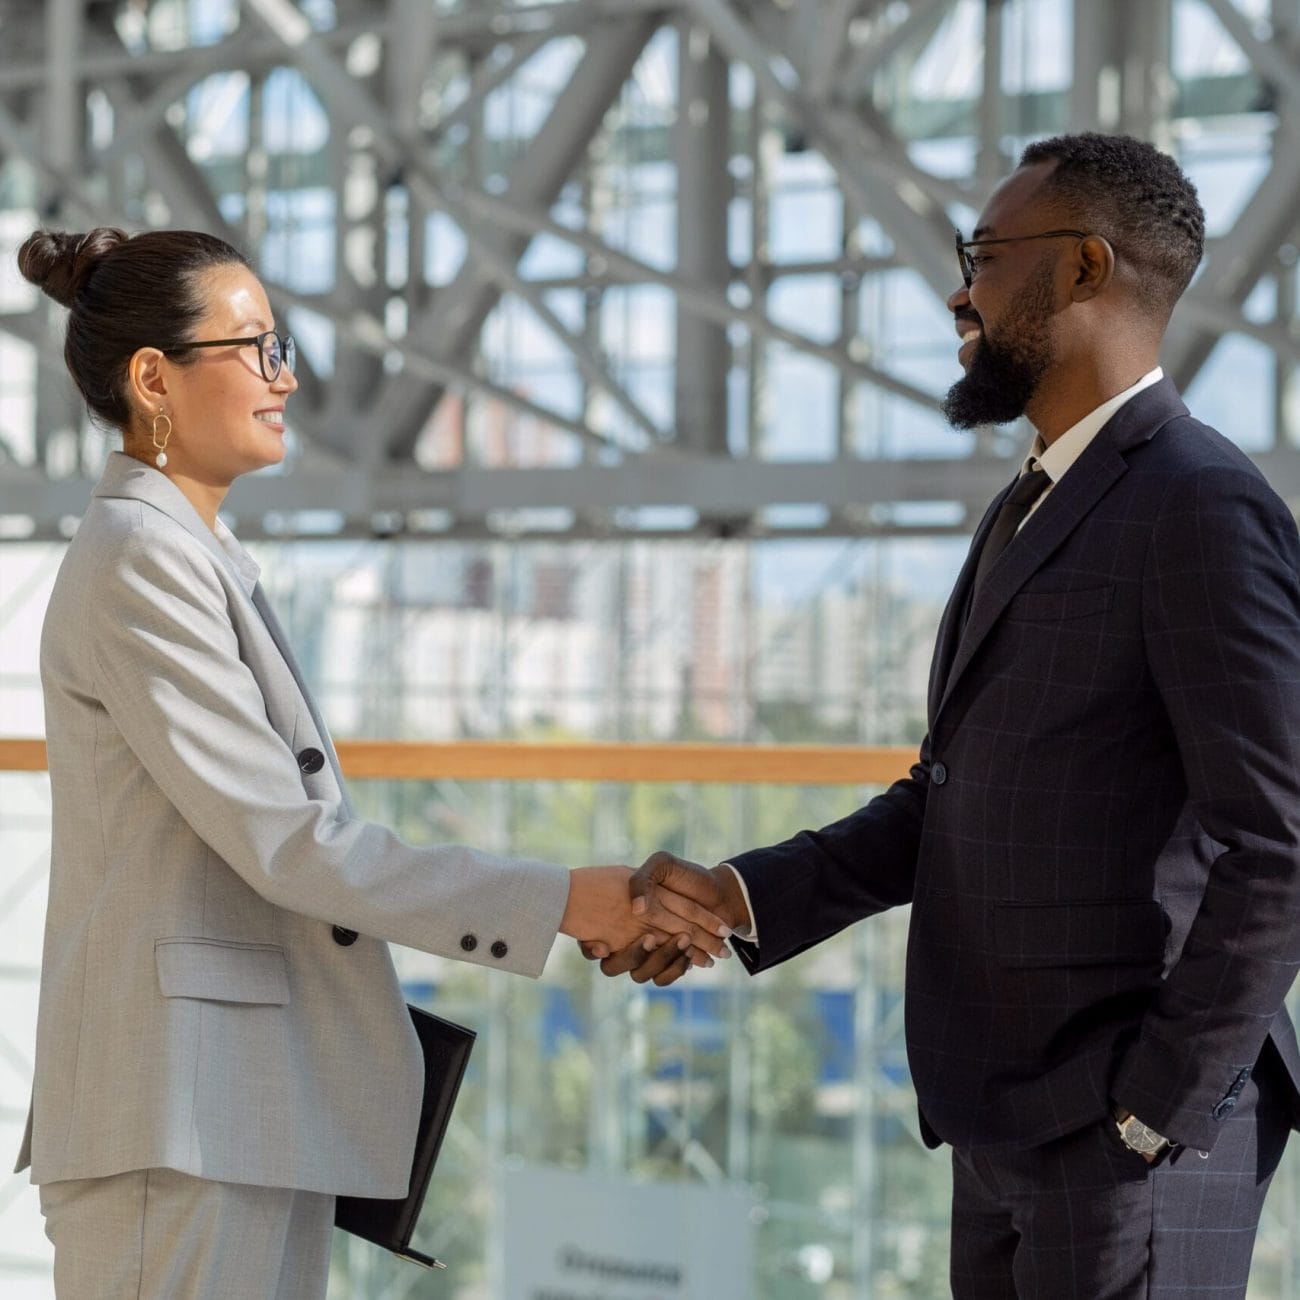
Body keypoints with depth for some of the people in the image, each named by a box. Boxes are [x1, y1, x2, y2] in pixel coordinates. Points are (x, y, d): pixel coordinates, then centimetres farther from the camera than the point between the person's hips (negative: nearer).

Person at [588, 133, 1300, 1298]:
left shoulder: (1202, 509, -13)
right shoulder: (1032, 511, 16)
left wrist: (1155, 1112, -16)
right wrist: (747, 896, 5)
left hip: (1135, 1130, -9)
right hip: (1014, 1124, 9)